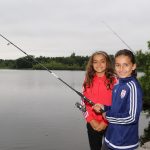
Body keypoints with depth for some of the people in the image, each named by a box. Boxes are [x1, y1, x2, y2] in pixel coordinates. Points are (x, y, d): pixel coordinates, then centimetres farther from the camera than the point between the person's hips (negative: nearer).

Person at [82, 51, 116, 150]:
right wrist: (91, 120, -7)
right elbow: (84, 102, 3)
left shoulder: (114, 80, -7)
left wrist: (105, 122, -12)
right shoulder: (88, 80, 2)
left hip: (109, 124, -2)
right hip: (92, 124, 3)